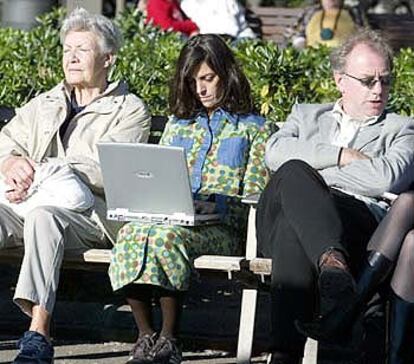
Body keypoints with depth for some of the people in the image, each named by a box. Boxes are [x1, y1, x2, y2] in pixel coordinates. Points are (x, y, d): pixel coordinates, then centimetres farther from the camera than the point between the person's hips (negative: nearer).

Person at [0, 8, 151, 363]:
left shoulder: (130, 110, 7)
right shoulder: (44, 104, 27)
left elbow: (104, 170, -8)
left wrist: (41, 176, -18)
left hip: (93, 212, -5)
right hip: (30, 202, 5)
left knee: (42, 216, -38)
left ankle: (38, 334, -45)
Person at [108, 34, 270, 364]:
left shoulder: (252, 127, 11)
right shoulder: (178, 124, 26)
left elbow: (254, 197, 2)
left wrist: (214, 206, -15)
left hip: (221, 227, -4)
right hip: (168, 216, 4)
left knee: (166, 236, -37)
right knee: (131, 235, -32)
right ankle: (145, 337, -28)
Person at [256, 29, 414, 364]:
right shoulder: (307, 115, 35)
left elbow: (387, 178, 0)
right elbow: (275, 152, 10)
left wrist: (312, 174, 4)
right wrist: (342, 156, 2)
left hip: (358, 215, -2)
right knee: (293, 172, -38)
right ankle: (334, 268, -60)